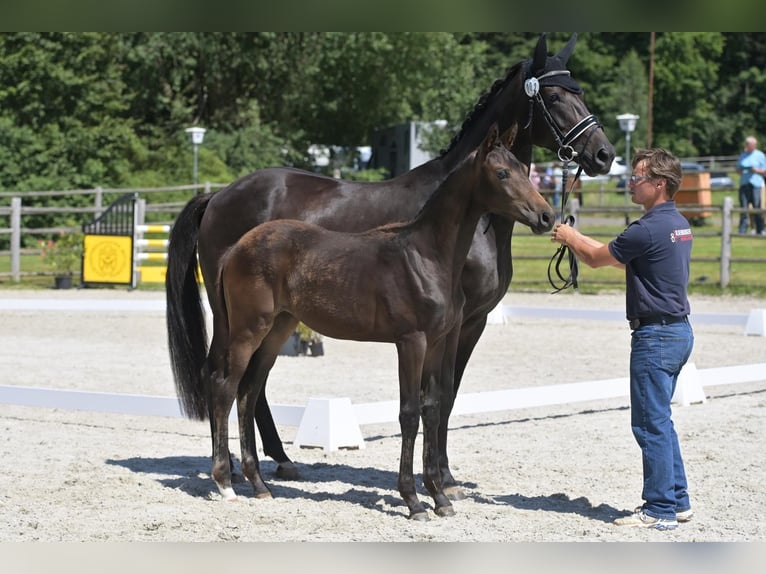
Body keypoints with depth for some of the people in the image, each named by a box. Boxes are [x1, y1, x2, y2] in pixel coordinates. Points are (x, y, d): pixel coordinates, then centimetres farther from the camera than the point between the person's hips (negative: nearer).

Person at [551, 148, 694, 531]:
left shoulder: (649, 229, -20)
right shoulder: (678, 223, 11)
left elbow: (598, 259, -6)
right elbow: (620, 258, 22)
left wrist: (570, 237, 12)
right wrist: (578, 240, 21)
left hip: (655, 336, -10)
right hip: (678, 330, 10)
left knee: (650, 424, -3)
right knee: (659, 420, 17)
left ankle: (660, 510, 2)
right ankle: (677, 500, 22)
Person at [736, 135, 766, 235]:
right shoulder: (742, 155, 17)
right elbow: (738, 170, 22)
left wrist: (756, 170, -14)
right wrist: (740, 170, -1)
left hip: (756, 184, -3)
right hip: (744, 184, 3)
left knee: (757, 208, -4)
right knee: (743, 208, -2)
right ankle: (742, 231, -1)